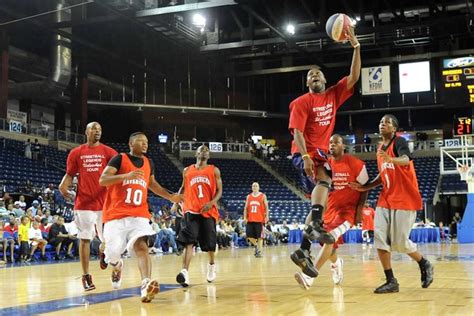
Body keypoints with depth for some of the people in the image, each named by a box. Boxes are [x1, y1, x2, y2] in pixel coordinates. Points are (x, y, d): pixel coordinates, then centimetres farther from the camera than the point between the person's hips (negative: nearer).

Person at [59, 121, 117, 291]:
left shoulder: (108, 152, 4)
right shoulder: (76, 153, 6)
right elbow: (70, 174, 11)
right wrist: (63, 186, -9)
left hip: (105, 202, 0)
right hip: (84, 203, 0)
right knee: (85, 239, 1)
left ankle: (103, 254, 38)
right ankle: (86, 276, 8)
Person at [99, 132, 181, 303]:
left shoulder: (149, 163, 13)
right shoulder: (120, 159, -4)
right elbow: (102, 180, -15)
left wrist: (171, 197, 18)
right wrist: (126, 175, -29)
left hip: (139, 215, 3)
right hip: (116, 215, -2)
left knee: (141, 246, -22)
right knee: (113, 255, -2)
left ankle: (146, 285, -38)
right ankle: (118, 266, 36)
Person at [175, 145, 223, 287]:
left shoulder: (214, 170, 7)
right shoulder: (187, 171, 12)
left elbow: (219, 191, 3)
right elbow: (183, 188, 23)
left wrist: (211, 202, -15)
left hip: (208, 211, 0)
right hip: (191, 211, 0)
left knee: (210, 243, 10)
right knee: (188, 242, -17)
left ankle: (211, 265, 39)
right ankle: (185, 272, -27)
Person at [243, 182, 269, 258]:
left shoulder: (263, 196, 2)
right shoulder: (248, 197, 11)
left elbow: (266, 207, 0)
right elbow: (246, 208, 12)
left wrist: (266, 216, -11)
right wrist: (245, 217, 1)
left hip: (259, 220, -3)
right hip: (250, 220, 3)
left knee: (260, 236, -2)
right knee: (249, 235, -3)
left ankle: (259, 251, 4)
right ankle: (256, 245, 23)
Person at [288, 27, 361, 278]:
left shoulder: (333, 96, 12)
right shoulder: (301, 102, -4)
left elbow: (354, 77, 4)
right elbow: (297, 131, -13)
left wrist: (356, 46, -5)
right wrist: (306, 156, -27)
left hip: (321, 152, 7)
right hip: (304, 153, -6)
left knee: (320, 199, 2)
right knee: (325, 178, -36)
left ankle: (303, 251, 6)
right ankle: (315, 224, -44)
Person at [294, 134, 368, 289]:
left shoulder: (355, 164, -8)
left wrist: (359, 210, -10)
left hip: (348, 208, -6)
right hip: (330, 208, 6)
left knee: (331, 237, -26)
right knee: (329, 241, 11)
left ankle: (310, 275, -34)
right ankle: (336, 263, 48)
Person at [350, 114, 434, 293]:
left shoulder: (399, 142, -9)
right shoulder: (380, 149, 14)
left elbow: (406, 160, -31)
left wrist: (391, 159, -53)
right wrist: (364, 187, 12)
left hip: (405, 200, -7)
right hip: (386, 200, 7)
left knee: (400, 242, -5)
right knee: (380, 239, -7)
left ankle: (425, 265, 23)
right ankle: (391, 281, -1)